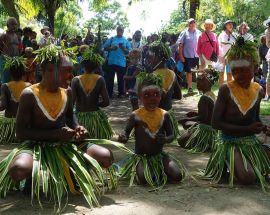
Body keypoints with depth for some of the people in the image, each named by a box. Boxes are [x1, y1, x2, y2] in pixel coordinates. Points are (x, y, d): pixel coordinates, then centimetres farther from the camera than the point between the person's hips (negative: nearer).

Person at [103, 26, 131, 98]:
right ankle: (109, 93, 10)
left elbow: (129, 52, 3)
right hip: (111, 62, 0)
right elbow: (105, 48, 3)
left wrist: (124, 48, -15)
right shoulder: (111, 39, 8)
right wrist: (111, 48, -14)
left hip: (121, 62, 0)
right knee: (110, 78, 3)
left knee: (121, 79, 6)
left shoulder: (126, 41, 8)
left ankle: (121, 93, 14)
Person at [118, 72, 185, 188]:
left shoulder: (164, 115, -2)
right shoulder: (136, 115, -8)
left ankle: (159, 172, 11)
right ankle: (136, 170, 4)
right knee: (143, 179, -31)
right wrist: (123, 137, -29)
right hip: (140, 156, -3)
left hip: (159, 155, 3)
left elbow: (171, 135, 1)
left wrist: (166, 139, -23)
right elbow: (126, 131, -4)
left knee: (177, 176, -17)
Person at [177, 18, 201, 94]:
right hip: (188, 56, -2)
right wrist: (181, 56, -7)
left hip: (197, 56, 2)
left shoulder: (199, 33, 5)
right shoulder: (184, 33, -1)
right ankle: (190, 87, 16)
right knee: (188, 71, 5)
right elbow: (180, 45, -1)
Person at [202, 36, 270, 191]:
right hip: (231, 142, -6)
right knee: (248, 178, -27)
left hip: (252, 142, 6)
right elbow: (216, 123, -15)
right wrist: (247, 129, -20)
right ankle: (227, 165, 4)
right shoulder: (226, 90, -14)